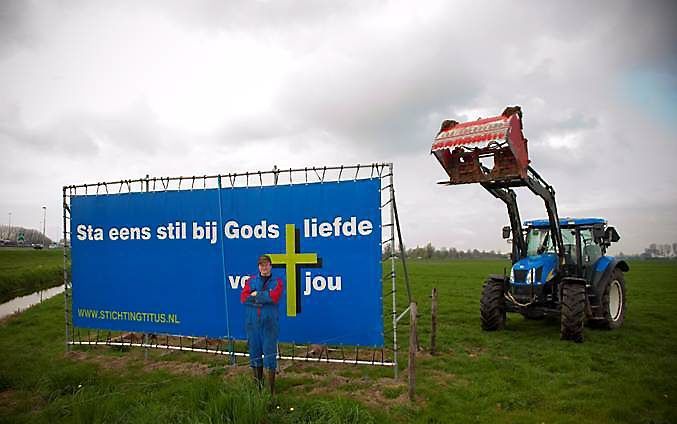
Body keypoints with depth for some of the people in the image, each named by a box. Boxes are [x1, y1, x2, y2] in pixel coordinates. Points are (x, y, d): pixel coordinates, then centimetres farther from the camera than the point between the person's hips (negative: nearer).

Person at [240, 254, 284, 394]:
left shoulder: (277, 281, 3)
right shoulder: (251, 280, 10)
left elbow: (274, 297, -15)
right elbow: (243, 297, -4)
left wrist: (255, 295, -9)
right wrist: (265, 296, -13)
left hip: (270, 323, -3)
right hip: (252, 322, 3)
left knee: (270, 353, -1)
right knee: (254, 351, 11)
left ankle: (271, 387, 8)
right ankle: (257, 384, 26)